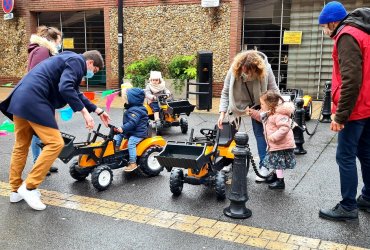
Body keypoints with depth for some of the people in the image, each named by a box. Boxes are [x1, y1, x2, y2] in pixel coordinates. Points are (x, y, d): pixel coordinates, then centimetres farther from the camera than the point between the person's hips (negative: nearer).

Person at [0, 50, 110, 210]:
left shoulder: (70, 60, 28)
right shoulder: (77, 61, -2)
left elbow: (76, 94, 35)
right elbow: (65, 89, -20)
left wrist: (98, 111, 37)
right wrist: (84, 112, -16)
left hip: (20, 98, 11)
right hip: (33, 100, -11)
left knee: (21, 146, 16)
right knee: (55, 143, -10)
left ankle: (16, 190, 26)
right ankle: (29, 187, -7)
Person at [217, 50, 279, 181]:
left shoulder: (265, 70, -30)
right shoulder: (234, 70, -27)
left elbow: (274, 91, -20)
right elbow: (226, 92, -19)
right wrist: (222, 113, -25)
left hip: (260, 104, -2)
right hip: (240, 101, 2)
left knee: (260, 132, -5)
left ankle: (264, 166, 0)